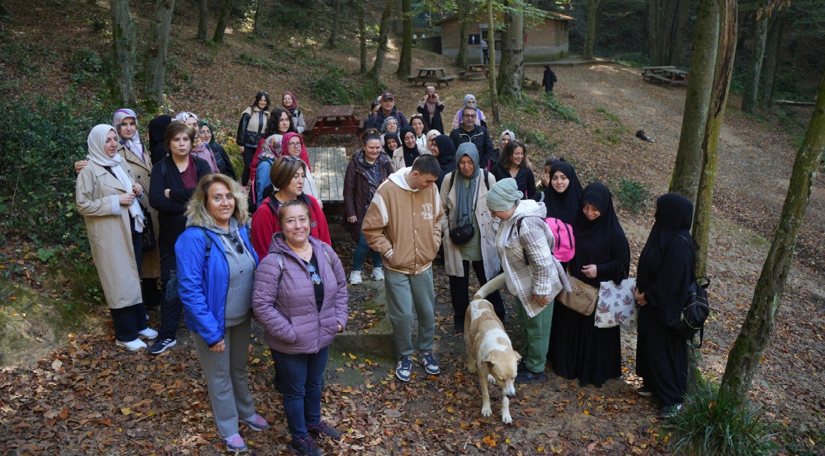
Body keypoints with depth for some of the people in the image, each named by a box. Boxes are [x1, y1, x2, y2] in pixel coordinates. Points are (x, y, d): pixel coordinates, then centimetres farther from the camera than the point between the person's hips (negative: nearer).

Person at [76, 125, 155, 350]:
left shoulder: (121, 165, 12)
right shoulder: (89, 170, -9)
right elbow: (82, 205, -13)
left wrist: (138, 191, 1)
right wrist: (115, 201, -18)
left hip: (131, 229, 7)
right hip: (109, 235, -7)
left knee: (134, 279, 14)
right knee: (119, 283, -1)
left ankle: (139, 324, 27)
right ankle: (125, 335, 10)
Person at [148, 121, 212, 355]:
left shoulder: (201, 166, 2)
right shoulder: (161, 168, 0)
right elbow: (155, 200, -17)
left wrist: (173, 194, -17)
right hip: (172, 236, 0)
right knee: (171, 283, 5)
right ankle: (167, 335, 16)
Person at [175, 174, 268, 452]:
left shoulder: (240, 229, -4)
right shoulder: (194, 238, -24)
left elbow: (253, 271, 7)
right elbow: (190, 290, -24)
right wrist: (211, 333, -23)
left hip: (242, 318, 6)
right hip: (214, 323, -5)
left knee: (240, 369, 26)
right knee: (220, 376, 16)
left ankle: (246, 412, 49)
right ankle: (229, 428, 38)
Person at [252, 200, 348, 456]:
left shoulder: (325, 251, -5)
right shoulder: (273, 262, -23)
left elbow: (340, 285, 9)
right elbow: (261, 304, -23)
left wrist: (340, 318, 2)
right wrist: (289, 333, -22)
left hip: (322, 337, 5)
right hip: (289, 345, -5)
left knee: (314, 384, 26)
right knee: (295, 391, 15)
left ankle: (313, 423, 52)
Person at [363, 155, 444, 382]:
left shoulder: (430, 189, -3)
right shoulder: (387, 191, -18)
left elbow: (437, 218, 15)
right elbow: (370, 228, -12)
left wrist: (434, 243, 5)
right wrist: (388, 251, -12)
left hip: (424, 265, 4)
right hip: (397, 268, -4)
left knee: (427, 312, 15)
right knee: (402, 315, 3)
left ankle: (426, 351, 36)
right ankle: (405, 356, 26)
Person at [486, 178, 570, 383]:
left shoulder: (527, 225, -33)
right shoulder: (512, 217, -3)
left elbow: (542, 262, -29)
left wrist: (541, 291, -21)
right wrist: (508, 274, 22)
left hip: (537, 287, -9)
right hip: (522, 285, 10)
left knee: (536, 328, 9)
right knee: (525, 323, 25)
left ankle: (535, 370, 27)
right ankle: (527, 359, 45)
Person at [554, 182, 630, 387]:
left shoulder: (612, 231, -18)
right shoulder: (579, 223, -3)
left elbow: (623, 263, -12)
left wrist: (600, 269, -23)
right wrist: (569, 267, -2)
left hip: (600, 290, -5)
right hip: (577, 287, 6)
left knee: (597, 330, 8)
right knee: (574, 325, 17)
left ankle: (597, 370, 27)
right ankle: (573, 364, 36)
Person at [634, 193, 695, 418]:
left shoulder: (679, 244, -27)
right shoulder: (663, 232, 0)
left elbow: (671, 280, -25)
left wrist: (648, 297, -14)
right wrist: (641, 288, 4)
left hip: (665, 307, -9)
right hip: (650, 301, 9)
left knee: (663, 350, 5)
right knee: (648, 344, 21)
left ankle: (673, 397, 22)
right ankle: (653, 383, 40)